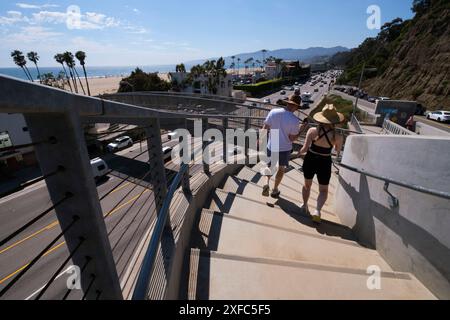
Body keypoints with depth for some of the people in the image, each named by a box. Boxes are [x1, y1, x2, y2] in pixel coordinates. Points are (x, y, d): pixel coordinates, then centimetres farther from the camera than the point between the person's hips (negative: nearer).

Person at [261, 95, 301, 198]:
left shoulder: (273, 112, -12)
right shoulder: (295, 120, -20)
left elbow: (265, 128, -5)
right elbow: (292, 138, -13)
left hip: (271, 147, 2)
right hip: (285, 149, -2)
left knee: (270, 166, 27)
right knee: (281, 169, 20)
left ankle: (267, 183, 6)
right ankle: (275, 190, 31)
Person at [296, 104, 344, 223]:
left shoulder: (312, 131, -17)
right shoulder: (338, 137, -14)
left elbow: (305, 148, -19)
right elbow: (338, 151, 4)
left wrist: (300, 153, 1)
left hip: (310, 160, 1)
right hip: (324, 163, -1)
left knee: (307, 184, 25)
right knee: (323, 190, 16)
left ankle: (305, 205, 39)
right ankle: (317, 210, -5)